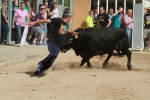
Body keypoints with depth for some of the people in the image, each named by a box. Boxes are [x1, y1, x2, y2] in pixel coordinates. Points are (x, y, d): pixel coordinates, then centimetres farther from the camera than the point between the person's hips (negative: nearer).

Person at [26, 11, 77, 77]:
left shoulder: (66, 25, 18)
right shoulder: (58, 20, -8)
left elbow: (68, 30, 42)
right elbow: (47, 20, -14)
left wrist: (73, 32, 63)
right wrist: (34, 22, -20)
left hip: (59, 45, 8)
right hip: (52, 43, -8)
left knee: (50, 62, 0)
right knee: (54, 54, -33)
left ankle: (39, 71, 10)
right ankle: (40, 65, -15)